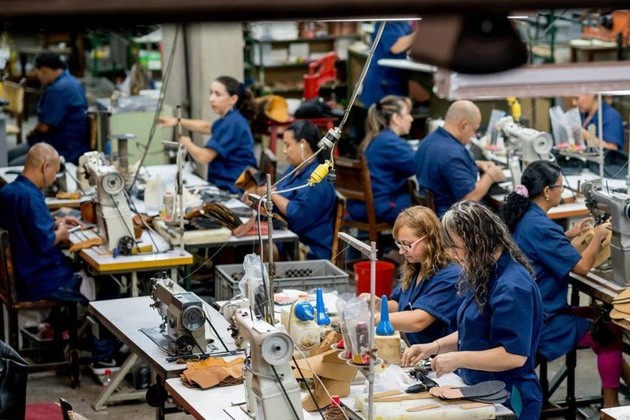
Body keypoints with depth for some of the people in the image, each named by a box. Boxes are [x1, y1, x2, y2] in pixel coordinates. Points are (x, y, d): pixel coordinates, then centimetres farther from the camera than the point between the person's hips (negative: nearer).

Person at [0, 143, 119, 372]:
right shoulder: (30, 196, -25)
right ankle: (103, 358, 13)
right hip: (43, 282, -10)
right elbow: (44, 242, -29)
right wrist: (60, 234, -10)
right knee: (109, 289, 4)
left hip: (25, 274, 10)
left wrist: (55, 223, 12)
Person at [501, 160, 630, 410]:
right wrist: (597, 237, -5)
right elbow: (582, 266, -21)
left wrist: (569, 235, 13)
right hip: (541, 324, -9)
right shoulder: (539, 226, -25)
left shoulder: (521, 217, 3)